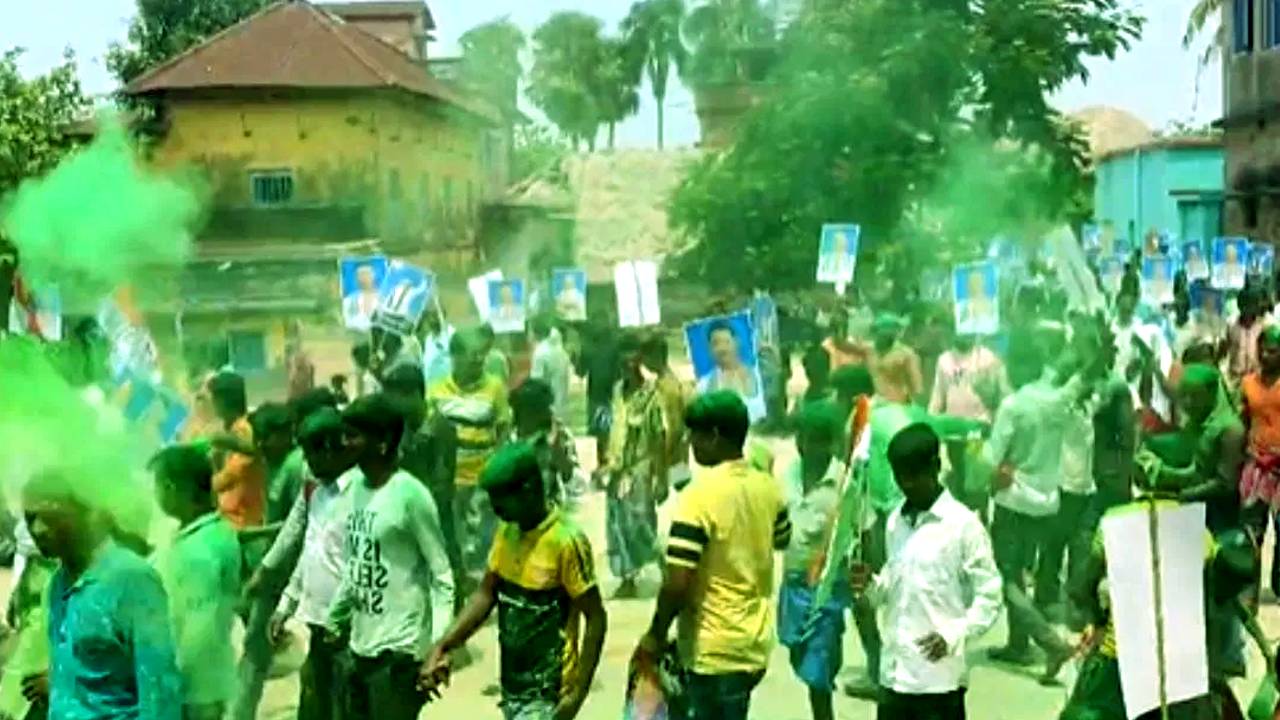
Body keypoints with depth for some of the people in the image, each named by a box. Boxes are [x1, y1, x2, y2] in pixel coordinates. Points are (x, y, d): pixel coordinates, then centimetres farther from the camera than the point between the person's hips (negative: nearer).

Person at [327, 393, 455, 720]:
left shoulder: (410, 494, -16)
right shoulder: (356, 486, 7)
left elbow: (441, 573, -14)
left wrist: (439, 647, -20)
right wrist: (334, 619, 19)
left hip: (400, 646, -8)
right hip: (361, 643, 8)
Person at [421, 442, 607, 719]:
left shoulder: (566, 541, -21)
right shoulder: (507, 532, 2)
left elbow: (596, 619, -17)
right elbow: (486, 594, 7)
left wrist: (578, 692, -19)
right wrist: (442, 647, -5)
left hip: (548, 692, -7)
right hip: (514, 685, 7)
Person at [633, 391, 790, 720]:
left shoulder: (699, 496, -23)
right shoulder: (769, 488, 0)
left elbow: (676, 584, -24)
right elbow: (782, 540, 21)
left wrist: (656, 635, -10)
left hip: (714, 649, -7)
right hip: (755, 642, 7)